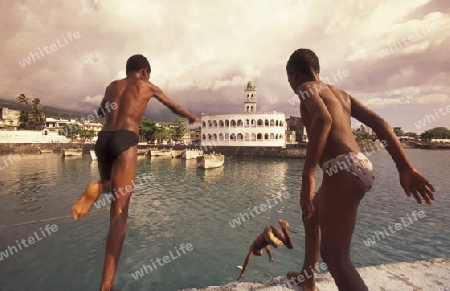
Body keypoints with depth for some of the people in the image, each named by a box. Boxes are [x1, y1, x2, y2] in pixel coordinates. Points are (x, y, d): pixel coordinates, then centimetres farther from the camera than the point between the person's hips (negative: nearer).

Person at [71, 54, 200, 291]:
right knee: (119, 211, -8)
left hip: (103, 139, 5)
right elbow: (175, 107, 28)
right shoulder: (148, 87, 14)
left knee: (110, 185, 33)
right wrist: (192, 117, 46)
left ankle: (96, 188, -5)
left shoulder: (112, 86, 23)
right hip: (125, 140, -5)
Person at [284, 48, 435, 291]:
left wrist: (307, 176, -26)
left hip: (342, 170, -10)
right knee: (311, 216, 28)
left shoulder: (306, 87, 1)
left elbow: (323, 119, -22)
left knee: (335, 257, -7)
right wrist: (406, 169, 10)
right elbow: (379, 122, 15)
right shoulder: (339, 93, 24)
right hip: (361, 168, 10)